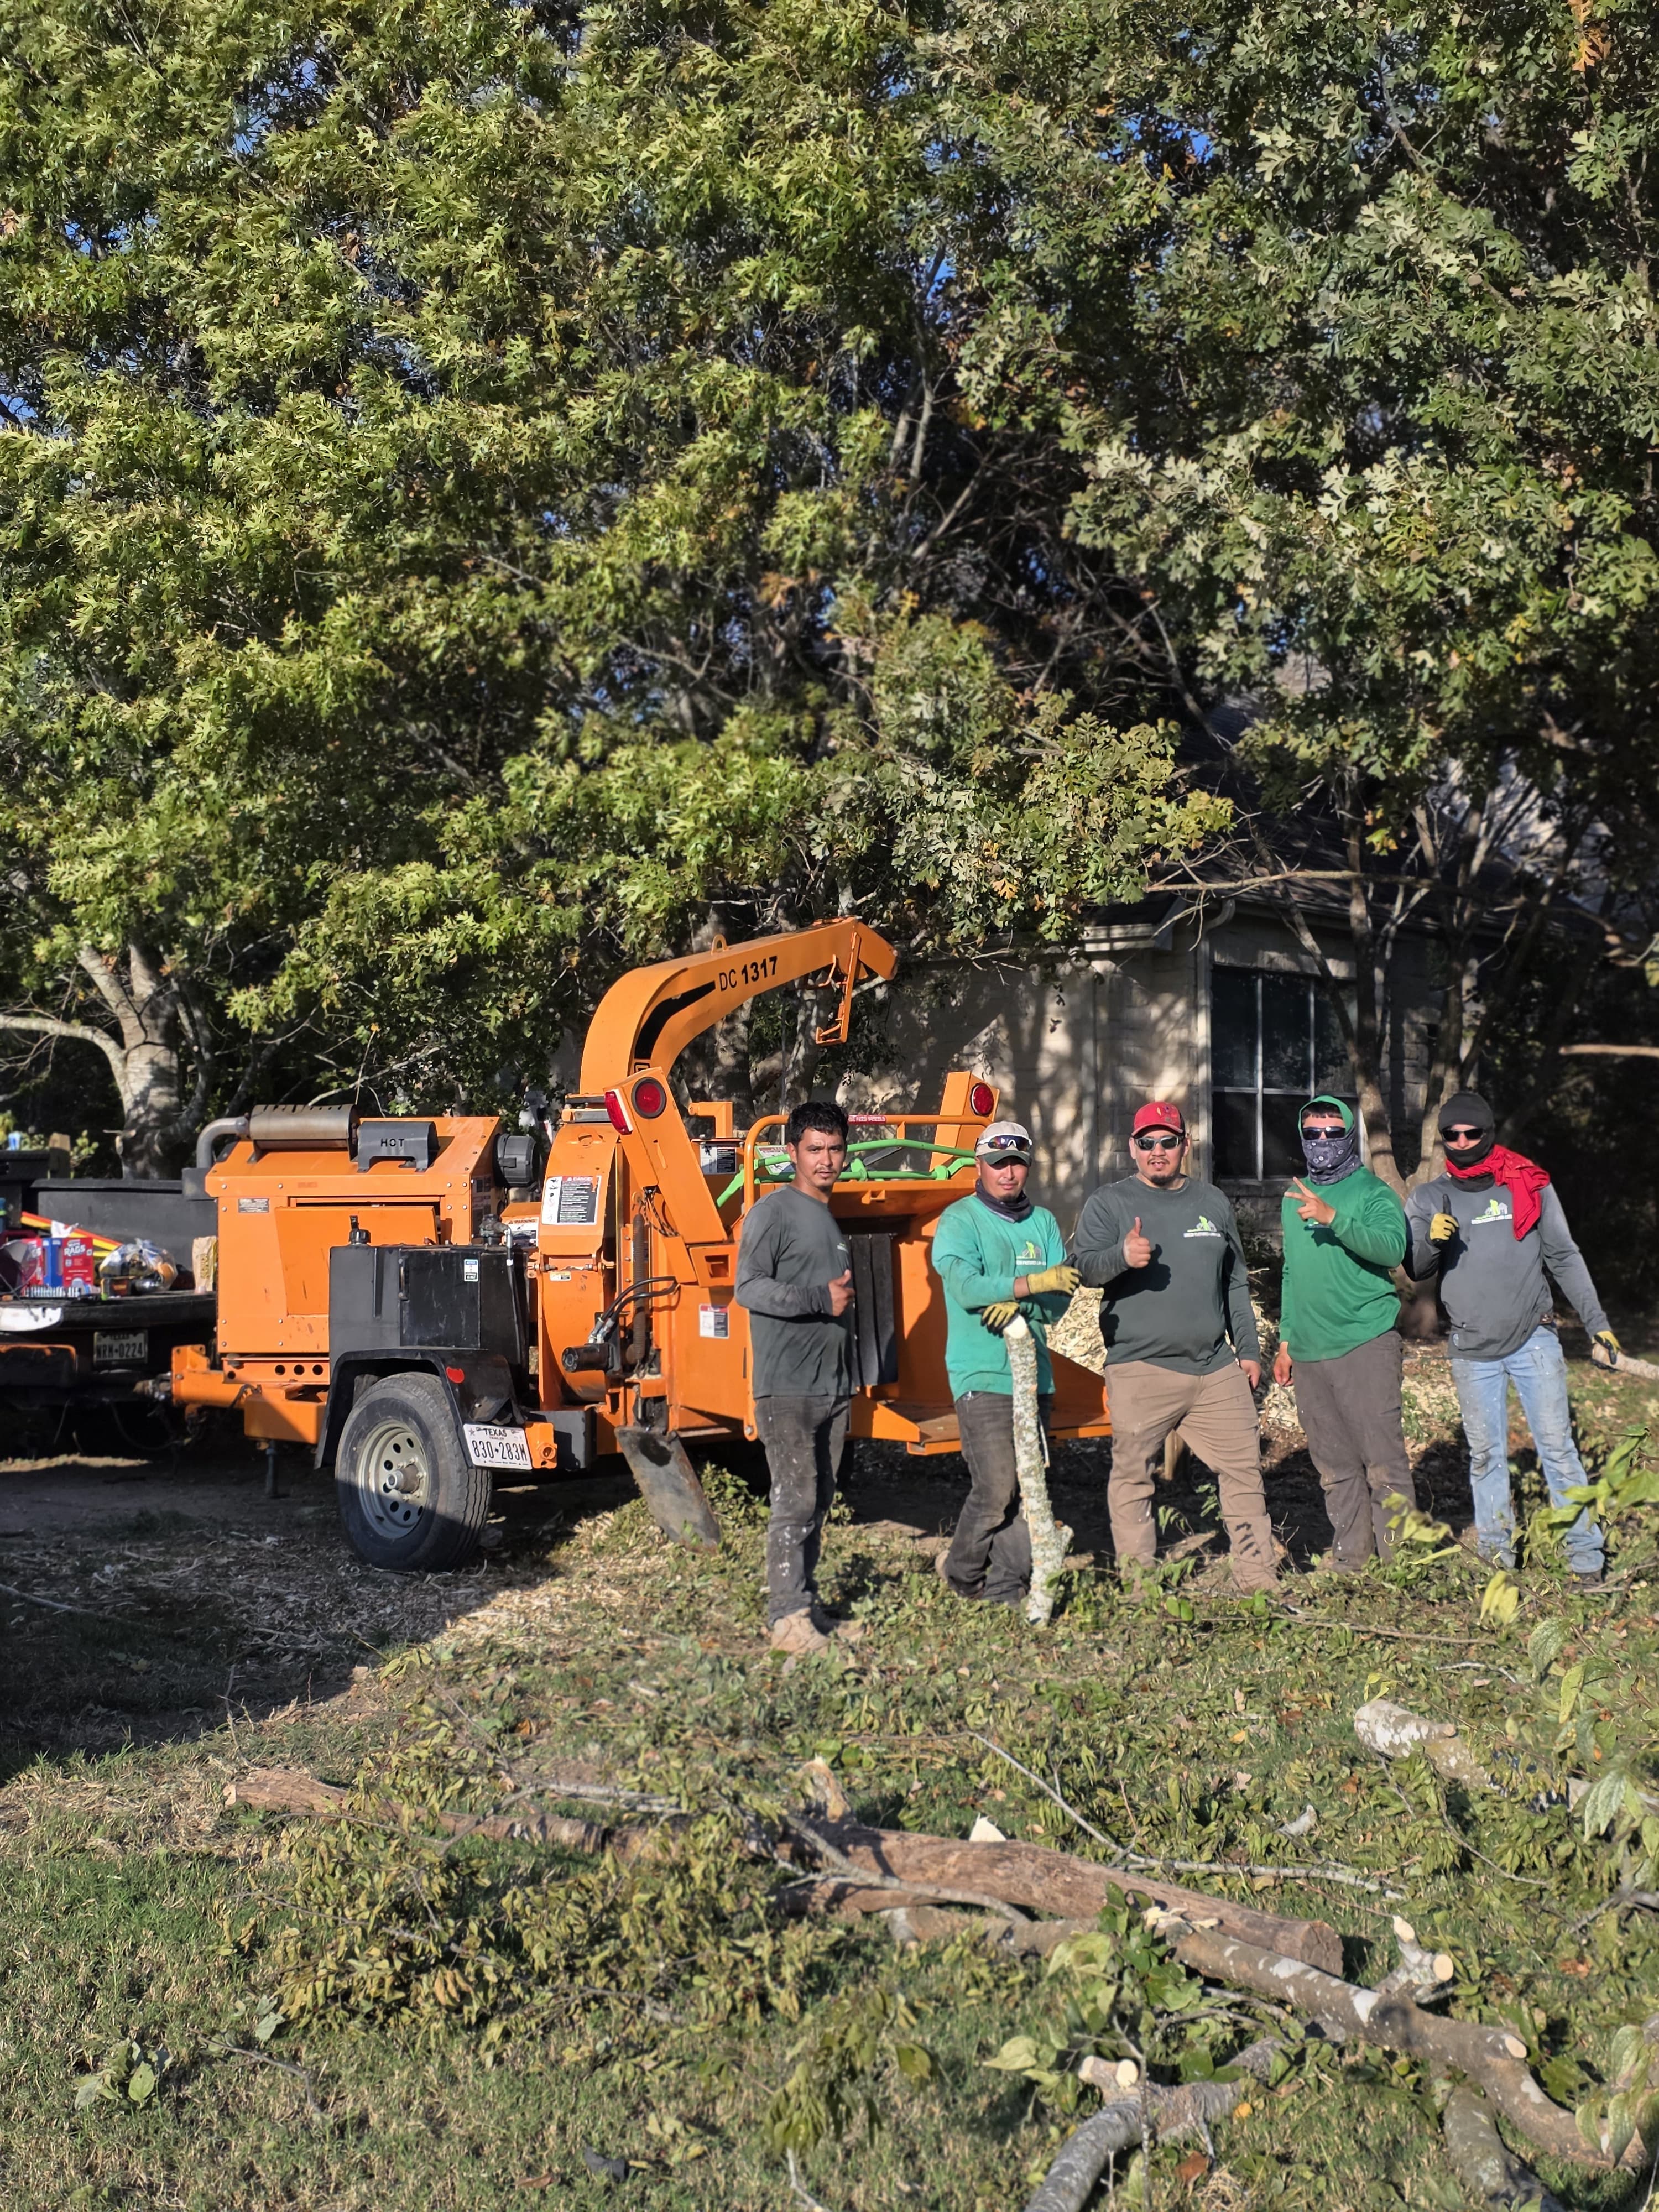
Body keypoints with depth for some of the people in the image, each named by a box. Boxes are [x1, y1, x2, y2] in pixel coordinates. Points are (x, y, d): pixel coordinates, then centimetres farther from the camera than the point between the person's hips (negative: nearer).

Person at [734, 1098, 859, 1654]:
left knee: (819, 1501, 11)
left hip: (833, 1386, 8)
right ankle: (788, 1616, -11)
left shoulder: (831, 1217, 19)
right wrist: (821, 1300, -17)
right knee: (795, 1500, -11)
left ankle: (806, 1605, 18)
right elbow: (748, 1287, -16)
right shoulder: (773, 1212, -7)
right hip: (787, 1387, -8)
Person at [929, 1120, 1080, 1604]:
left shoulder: (1043, 1223, 12)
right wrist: (1032, 1283, -30)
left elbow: (1060, 1298, 2)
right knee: (996, 1488, -9)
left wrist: (1018, 1303, -18)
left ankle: (1009, 1587, 15)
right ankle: (962, 1574, 12)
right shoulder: (959, 1220, -3)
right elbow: (966, 1286, -20)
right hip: (982, 1378, -6)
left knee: (1028, 1488, 6)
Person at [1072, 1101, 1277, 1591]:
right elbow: (1084, 1265, -14)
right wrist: (1122, 1256, -35)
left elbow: (1236, 1283, 22)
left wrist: (1248, 1349, 17)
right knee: (1132, 1477, -2)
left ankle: (1259, 1581, 15)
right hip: (1140, 1370, -4)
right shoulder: (1108, 1204, 2)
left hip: (1216, 1368, 4)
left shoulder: (1212, 1202, 15)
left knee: (1244, 1469, 5)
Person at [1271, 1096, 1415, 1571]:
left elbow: (1392, 1247, -22)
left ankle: (1398, 1561, -2)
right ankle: (1349, 1555, 16)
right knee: (1334, 1462, 9)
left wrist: (1333, 1218, -32)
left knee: (1382, 1456, -8)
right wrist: (1286, 1339, 22)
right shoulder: (1295, 1198, 17)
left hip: (1366, 1343, -6)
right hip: (1309, 1350, 6)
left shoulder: (1373, 1193, -3)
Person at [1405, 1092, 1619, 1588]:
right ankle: (1496, 1557, 15)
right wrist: (1431, 1239, -22)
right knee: (1485, 1454, 7)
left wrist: (1596, 1320, 6)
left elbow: (1564, 1256, 8)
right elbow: (1415, 1269, 0)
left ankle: (1585, 1558, 2)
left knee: (1557, 1448, -3)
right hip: (1472, 1349, 2)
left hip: (1533, 1339, -1)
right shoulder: (1429, 1198, 5)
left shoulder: (1530, 1185, 2)